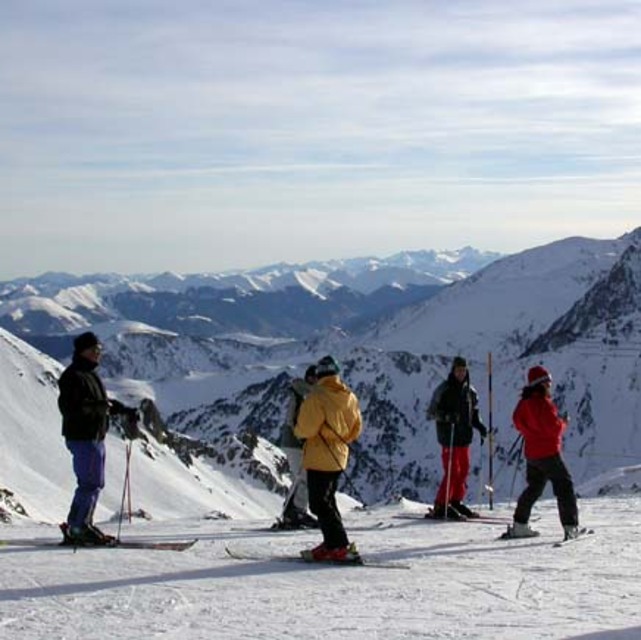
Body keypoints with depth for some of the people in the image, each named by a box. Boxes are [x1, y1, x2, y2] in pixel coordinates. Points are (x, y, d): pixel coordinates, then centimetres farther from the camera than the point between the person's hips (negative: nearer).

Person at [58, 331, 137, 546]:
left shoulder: (91, 375, 18)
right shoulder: (73, 376, -13)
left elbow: (103, 401, 30)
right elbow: (68, 407, -23)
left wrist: (124, 410, 19)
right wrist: (97, 407, -26)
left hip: (96, 437, 10)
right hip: (82, 438, -10)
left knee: (96, 483, 13)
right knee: (90, 483, -11)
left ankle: (79, 526, 19)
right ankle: (78, 528, -6)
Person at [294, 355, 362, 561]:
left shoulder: (317, 397, -18)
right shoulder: (350, 397, 4)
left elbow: (306, 429, -19)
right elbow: (356, 428, 11)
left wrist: (297, 431, 3)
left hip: (319, 459, -8)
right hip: (339, 457, 8)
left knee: (320, 504, -4)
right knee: (328, 500, 19)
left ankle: (340, 546, -9)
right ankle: (332, 543, 19)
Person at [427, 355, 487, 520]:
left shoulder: (470, 391, 12)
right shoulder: (444, 389, -5)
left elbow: (473, 415, 21)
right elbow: (431, 412, -7)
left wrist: (480, 427, 3)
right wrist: (446, 416, -24)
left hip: (464, 437, 6)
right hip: (449, 437, -6)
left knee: (464, 470, 9)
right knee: (452, 471, -10)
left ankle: (456, 502, 21)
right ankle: (440, 506, -3)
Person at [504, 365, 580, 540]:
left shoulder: (524, 402, 5)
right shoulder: (543, 403, -19)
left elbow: (518, 421, 12)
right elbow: (554, 427, -21)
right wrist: (563, 422, -2)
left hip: (531, 452, 8)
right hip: (548, 452, -8)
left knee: (534, 488, 19)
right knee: (565, 486, -1)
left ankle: (519, 525, 19)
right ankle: (571, 527, -7)